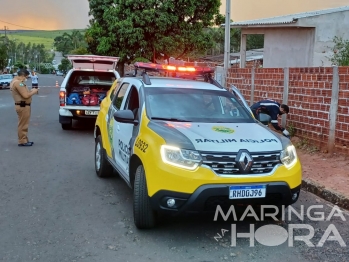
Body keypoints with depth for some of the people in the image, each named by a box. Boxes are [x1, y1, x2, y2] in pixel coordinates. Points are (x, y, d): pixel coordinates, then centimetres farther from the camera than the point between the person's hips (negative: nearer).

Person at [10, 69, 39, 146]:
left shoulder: (15, 81, 15)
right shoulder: (18, 82, -19)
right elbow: (26, 95, -23)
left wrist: (30, 91, 8)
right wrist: (33, 92, -7)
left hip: (22, 105, 11)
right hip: (23, 106, -11)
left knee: (23, 124, 16)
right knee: (23, 124, -4)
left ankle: (24, 140, 24)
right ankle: (22, 141, 1)